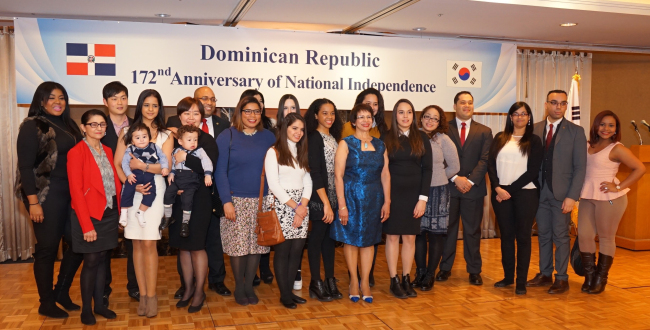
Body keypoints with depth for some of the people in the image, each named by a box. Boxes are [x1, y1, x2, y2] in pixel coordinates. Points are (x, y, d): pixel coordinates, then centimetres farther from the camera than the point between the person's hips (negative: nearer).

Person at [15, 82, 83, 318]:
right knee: (47, 248, 3)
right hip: (46, 195, -6)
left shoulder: (70, 125, 12)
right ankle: (46, 304, 20)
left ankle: (61, 292, 28)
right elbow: (25, 166, -11)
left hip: (70, 194, 6)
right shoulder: (32, 126, -7)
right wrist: (33, 202, -15)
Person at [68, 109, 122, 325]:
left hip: (109, 214, 6)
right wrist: (87, 225, -18)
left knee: (102, 259, 12)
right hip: (89, 215, -6)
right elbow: (76, 191, -16)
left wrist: (118, 211, 3)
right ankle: (86, 309, 17)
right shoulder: (77, 152, -11)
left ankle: (99, 304, 23)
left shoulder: (107, 151, 10)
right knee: (91, 262, 2)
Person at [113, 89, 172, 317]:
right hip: (132, 192, 2)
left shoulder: (165, 135, 6)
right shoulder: (127, 132, 9)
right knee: (137, 244, 5)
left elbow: (165, 167, -5)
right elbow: (117, 164, 3)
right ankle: (142, 294, 13)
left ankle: (151, 296, 3)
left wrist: (139, 165, -11)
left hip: (154, 191, -2)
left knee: (148, 243, -6)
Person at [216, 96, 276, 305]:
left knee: (257, 244, 6)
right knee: (237, 245, 3)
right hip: (236, 201, -2)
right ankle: (239, 287, 21)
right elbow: (220, 171, -5)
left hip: (261, 201, 2)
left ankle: (249, 286, 22)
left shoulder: (268, 137, 5)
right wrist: (226, 201, -12)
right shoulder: (227, 137, -2)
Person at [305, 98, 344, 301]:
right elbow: (315, 172, -15)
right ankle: (316, 284, 11)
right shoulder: (313, 138, -9)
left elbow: (337, 170, 12)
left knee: (330, 237, 11)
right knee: (317, 237, 1)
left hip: (334, 197, 7)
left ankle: (330, 281, 19)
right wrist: (326, 203, -18)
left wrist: (335, 202, 6)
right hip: (319, 197, -7)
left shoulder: (334, 138, 12)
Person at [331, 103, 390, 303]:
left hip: (374, 198, 3)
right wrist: (342, 205, -14)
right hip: (351, 197, -3)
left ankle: (365, 282, 20)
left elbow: (385, 174, 7)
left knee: (369, 240, 8)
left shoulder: (380, 145, 8)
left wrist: (387, 202, 1)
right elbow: (338, 175, -9)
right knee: (351, 239, 5)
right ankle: (353, 281, 21)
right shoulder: (346, 144, -4)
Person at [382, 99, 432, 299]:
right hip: (392, 194, -1)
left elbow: (427, 168, 1)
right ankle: (394, 281, 13)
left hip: (414, 195, 1)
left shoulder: (422, 138, 4)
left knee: (410, 237, 6)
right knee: (392, 237, 4)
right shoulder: (386, 138, 0)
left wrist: (423, 198, -6)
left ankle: (406, 279, 18)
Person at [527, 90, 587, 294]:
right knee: (543, 235, 11)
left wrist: (572, 196, -11)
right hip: (540, 192, 3)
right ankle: (545, 275, 23)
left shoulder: (576, 131, -2)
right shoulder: (535, 129, 6)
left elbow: (580, 167, -5)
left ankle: (562, 279, 14)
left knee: (561, 237, 3)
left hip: (561, 193, -3)